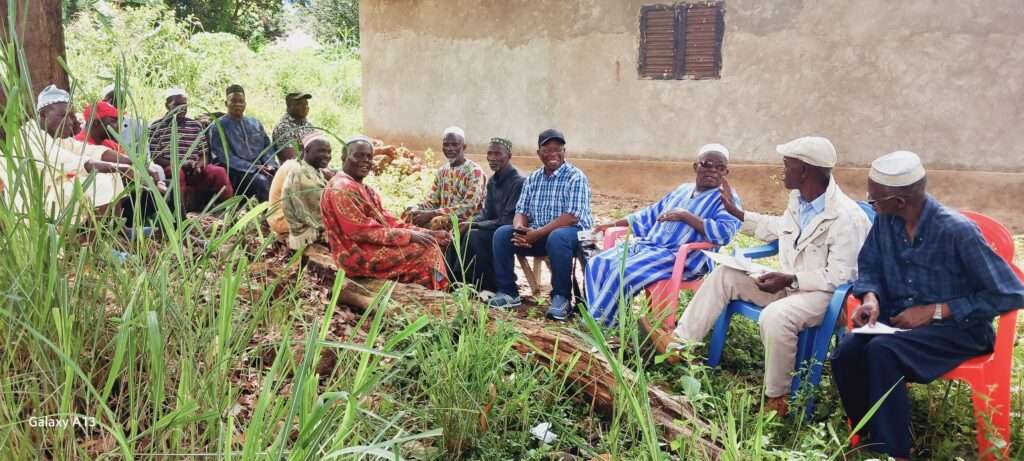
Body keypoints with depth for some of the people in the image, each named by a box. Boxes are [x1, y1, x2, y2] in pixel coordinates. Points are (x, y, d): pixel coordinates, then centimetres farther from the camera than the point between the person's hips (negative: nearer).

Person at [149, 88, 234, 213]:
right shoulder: (156, 127, 7)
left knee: (219, 171, -25)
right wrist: (178, 164, -14)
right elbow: (154, 157, 1)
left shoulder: (196, 125, 18)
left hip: (194, 171, 3)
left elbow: (204, 153, 15)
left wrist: (199, 165, -8)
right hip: (169, 168, -3)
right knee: (178, 173, -38)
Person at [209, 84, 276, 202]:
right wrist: (253, 168, -16)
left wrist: (270, 165, -6)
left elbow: (267, 147, 16)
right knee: (262, 180, -35)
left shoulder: (255, 123, 20)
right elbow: (224, 156, -6)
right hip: (236, 172, -4)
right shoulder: (219, 126, 4)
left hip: (260, 169, 4)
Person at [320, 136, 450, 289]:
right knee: (426, 248, -14)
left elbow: (387, 220, 11)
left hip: (371, 246, 10)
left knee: (428, 241, 3)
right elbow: (361, 231, -22)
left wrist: (424, 232, -2)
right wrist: (409, 235, -21)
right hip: (359, 256, -10)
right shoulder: (341, 189, -15)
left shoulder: (366, 190, 17)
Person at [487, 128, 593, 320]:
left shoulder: (576, 177, -9)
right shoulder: (532, 179, 11)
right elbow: (521, 211, 8)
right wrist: (520, 230, -17)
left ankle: (561, 297, -24)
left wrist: (537, 233, -24)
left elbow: (572, 217, -19)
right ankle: (508, 292, -4)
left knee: (557, 238, -39)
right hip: (537, 235, 6)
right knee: (502, 234, -13)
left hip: (573, 233, -6)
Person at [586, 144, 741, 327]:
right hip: (647, 245, 8)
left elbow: (725, 233, -18)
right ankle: (597, 319, -15)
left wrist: (685, 216, -17)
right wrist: (614, 224, 27)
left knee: (622, 271, -30)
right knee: (597, 264, -11)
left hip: (681, 258, -8)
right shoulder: (682, 190, 22)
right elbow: (651, 214, 31)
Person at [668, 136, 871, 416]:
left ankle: (776, 398, -16)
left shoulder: (847, 217, -23)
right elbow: (778, 228, 23)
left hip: (822, 292, -9)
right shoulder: (798, 198, 3)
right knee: (724, 274, -2)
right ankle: (679, 342, 0)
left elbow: (840, 276, -23)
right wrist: (736, 212, 22)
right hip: (787, 281, 9)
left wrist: (790, 280, -28)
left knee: (774, 317, -37)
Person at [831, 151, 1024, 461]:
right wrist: (870, 297, -11)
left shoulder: (958, 231, -20)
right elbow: (869, 265, 12)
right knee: (846, 353, -23)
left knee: (882, 351, -32)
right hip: (900, 320, 5)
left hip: (958, 328, -5)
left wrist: (935, 311, -19)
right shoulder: (886, 221, -4)